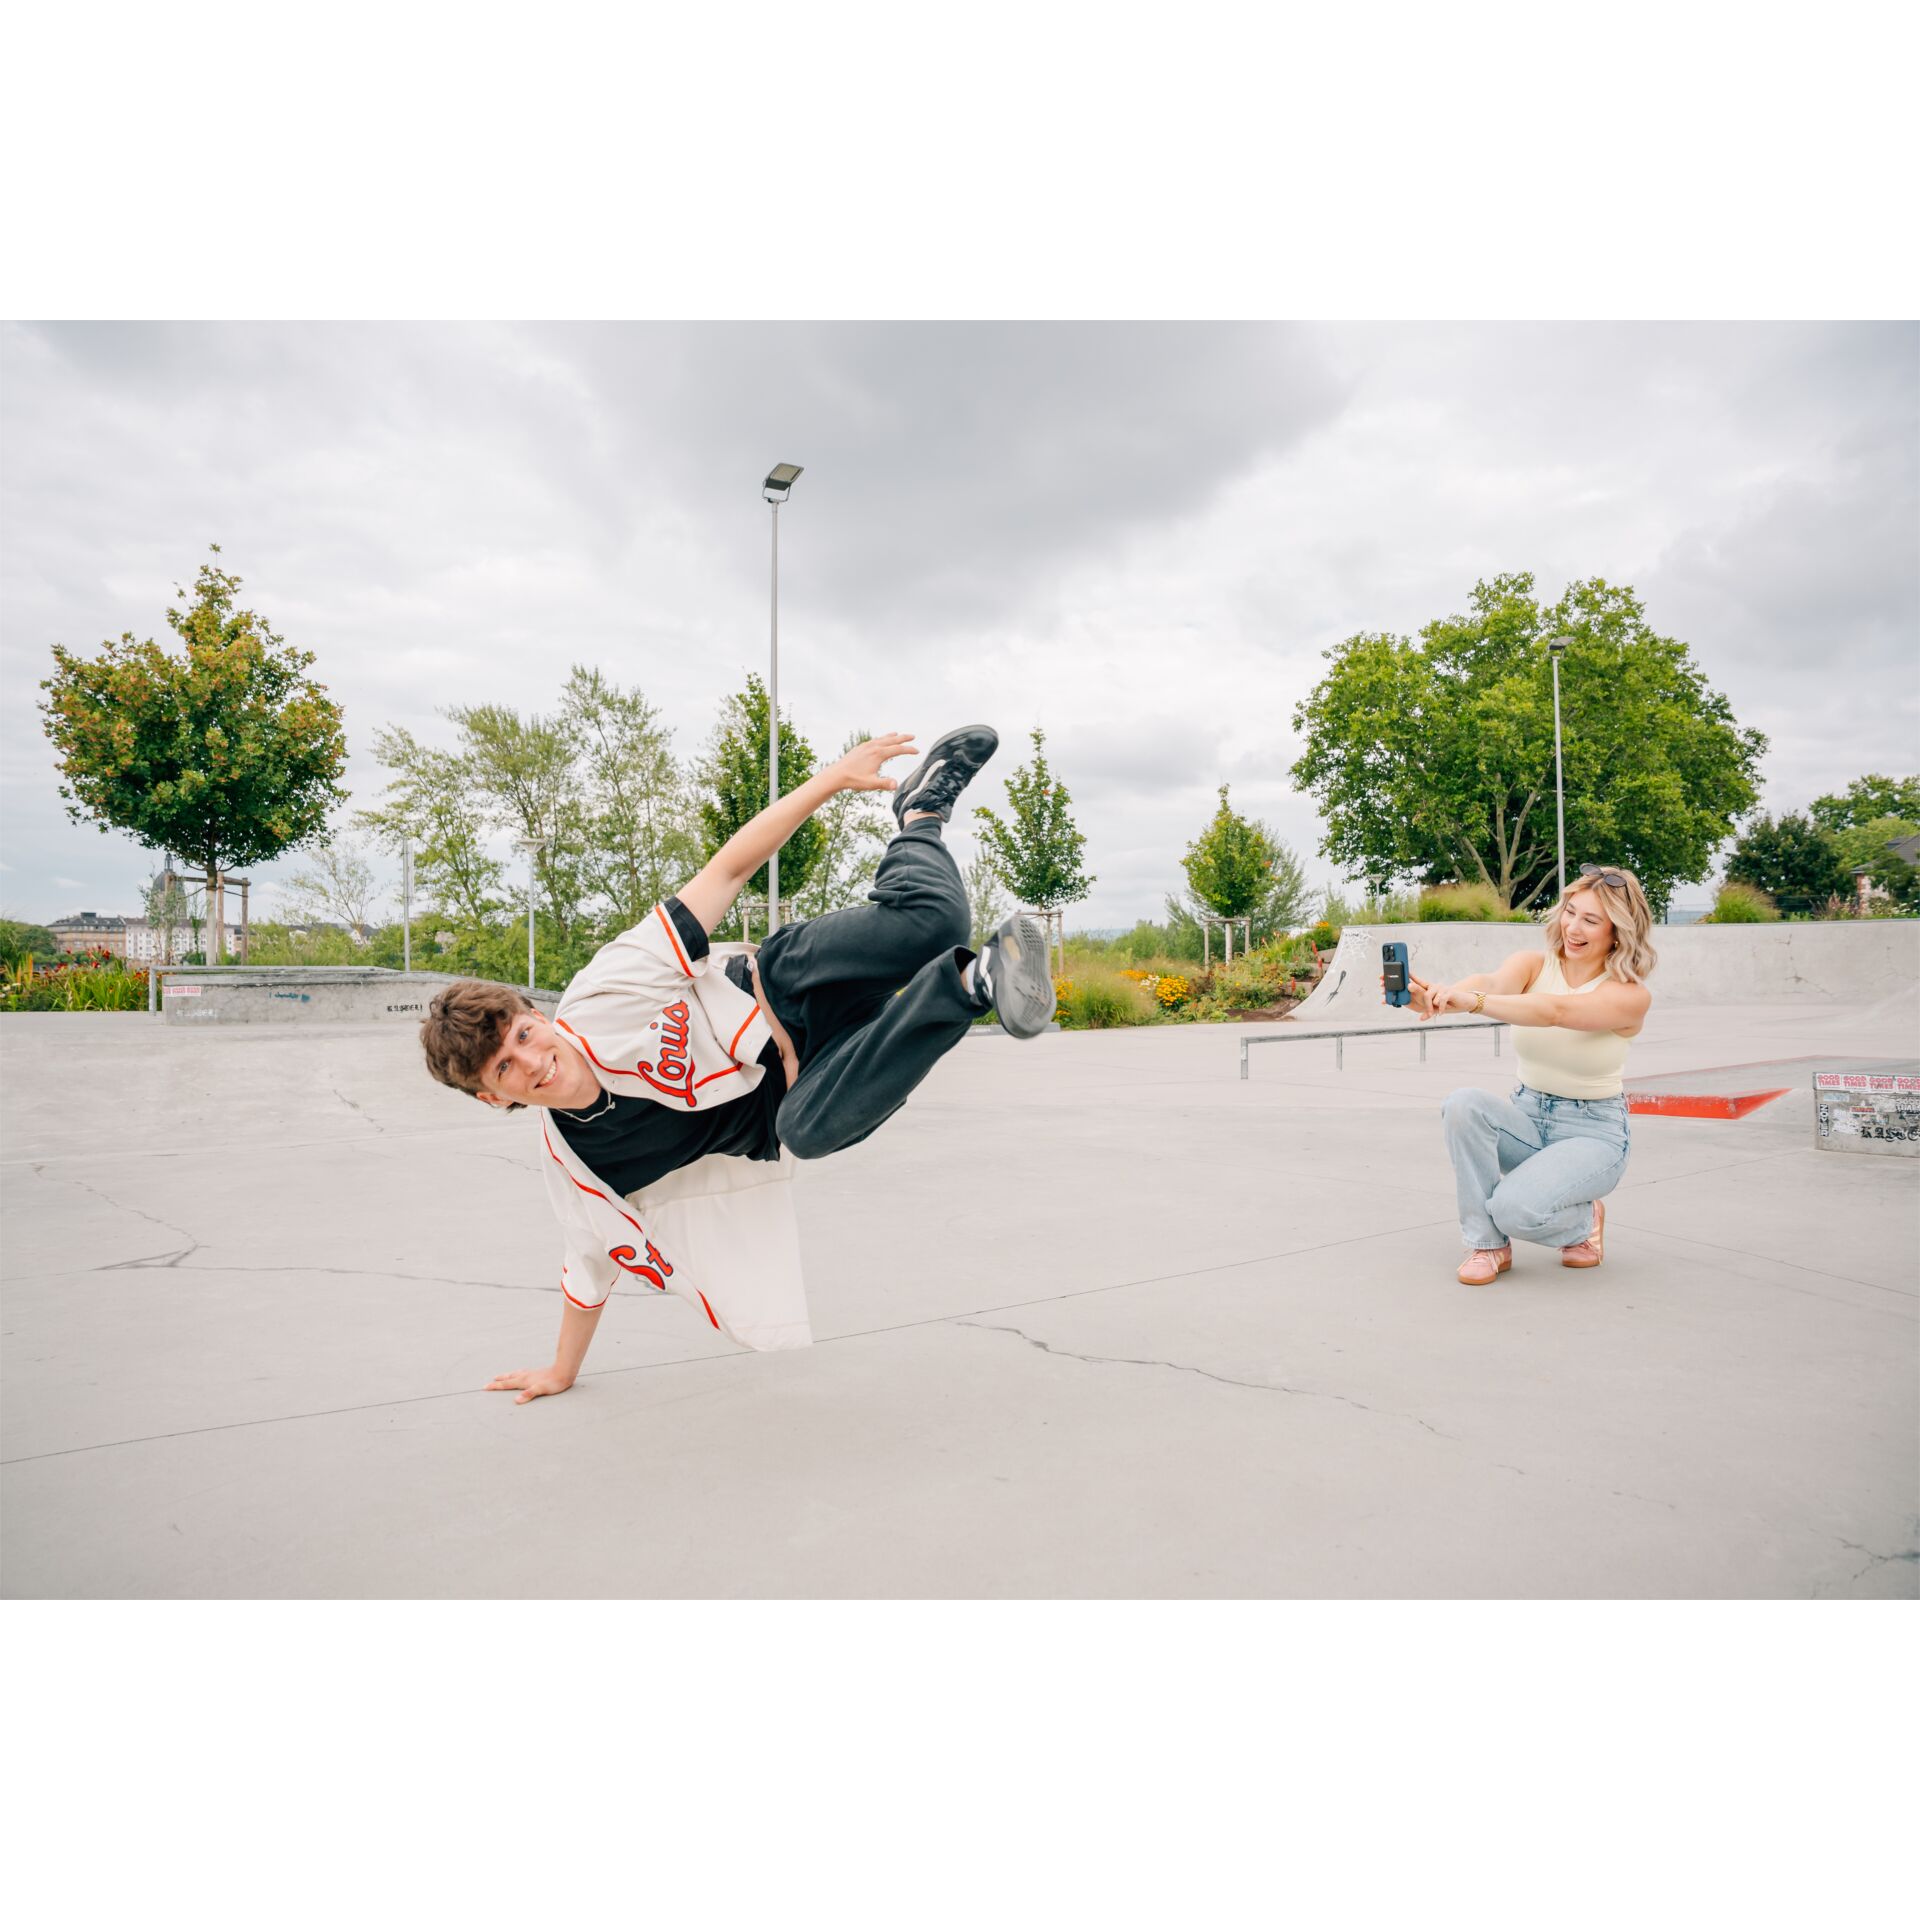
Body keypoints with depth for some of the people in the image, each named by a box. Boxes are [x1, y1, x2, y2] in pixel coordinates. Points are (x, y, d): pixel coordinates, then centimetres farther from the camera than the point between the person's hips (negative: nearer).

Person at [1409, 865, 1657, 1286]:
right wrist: (1436, 996, -54)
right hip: (1527, 1117, 4)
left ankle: (1583, 1221, 8)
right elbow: (1491, 982, -30)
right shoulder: (1532, 965, -6)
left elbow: (1556, 1011, -36)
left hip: (1592, 1132, -4)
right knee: (1465, 1103, -30)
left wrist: (1473, 1002, -53)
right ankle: (1488, 1244, -12)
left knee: (1514, 1207, -30)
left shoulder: (1630, 995, -15)